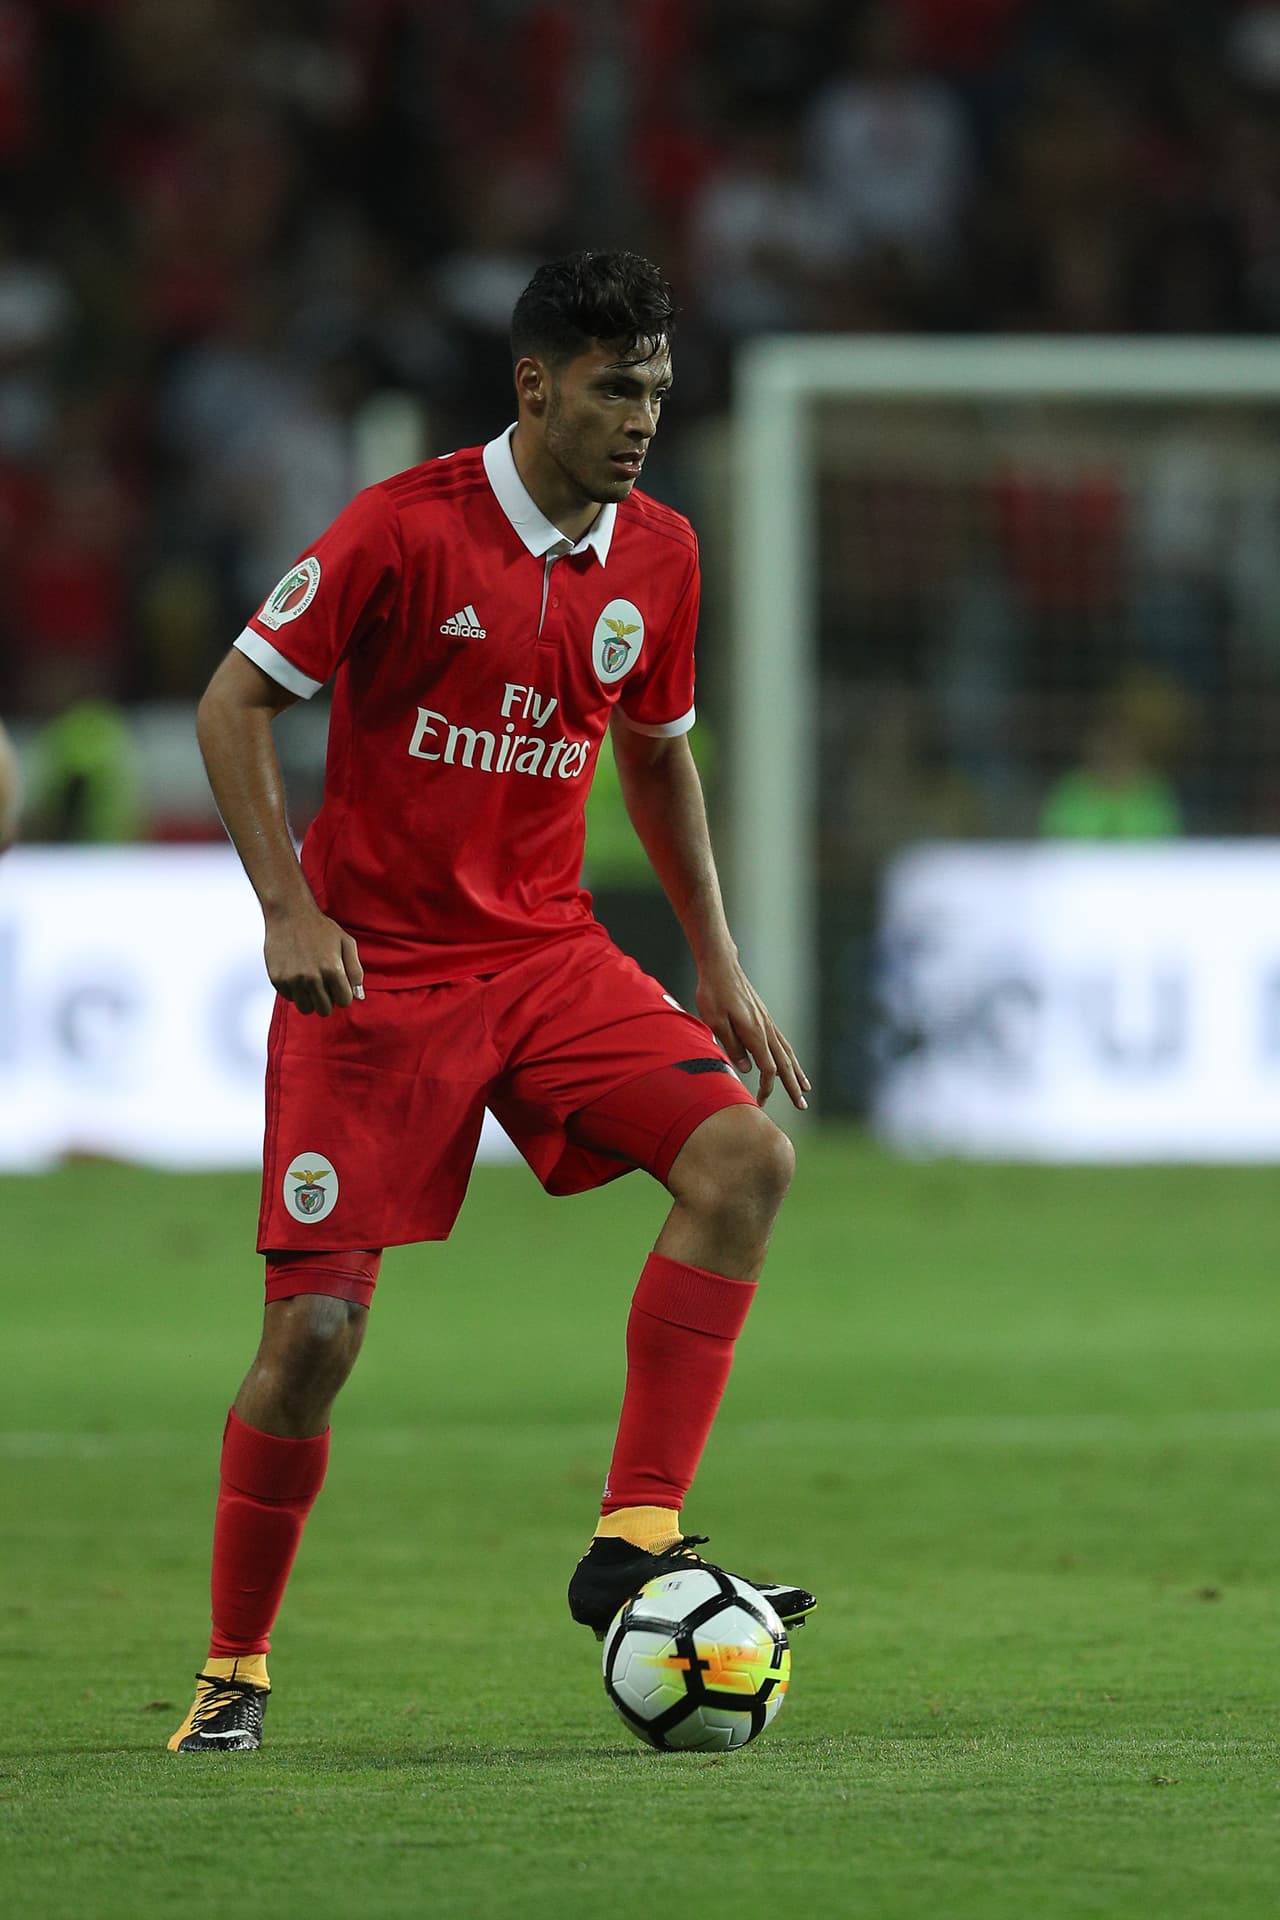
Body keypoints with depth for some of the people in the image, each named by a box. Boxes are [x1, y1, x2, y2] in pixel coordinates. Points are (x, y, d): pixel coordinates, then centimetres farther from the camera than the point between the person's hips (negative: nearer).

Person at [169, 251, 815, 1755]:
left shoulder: (655, 556, 3)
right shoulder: (404, 529, -14)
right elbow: (233, 702, -8)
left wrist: (718, 966, 16)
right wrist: (289, 907, -17)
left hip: (548, 956, 5)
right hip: (373, 973, -5)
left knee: (744, 1154, -19)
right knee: (314, 1330, -8)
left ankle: (636, 1540, -17)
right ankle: (233, 1665, 12)